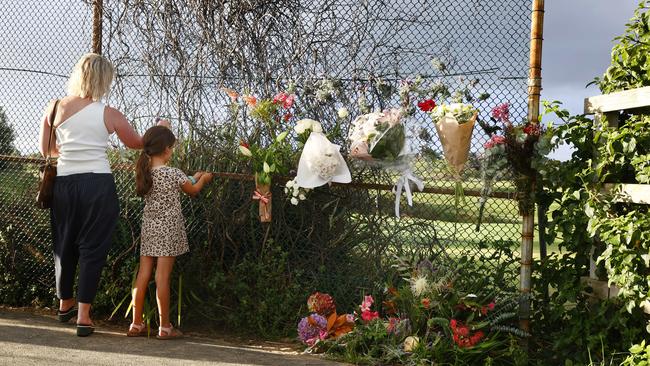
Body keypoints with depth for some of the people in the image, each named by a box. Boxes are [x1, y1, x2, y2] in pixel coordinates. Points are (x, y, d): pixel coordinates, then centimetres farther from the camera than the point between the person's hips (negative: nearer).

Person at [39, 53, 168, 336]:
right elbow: (137, 143, 11)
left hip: (64, 183, 3)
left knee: (65, 246, 18)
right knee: (93, 248, 4)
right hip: (97, 184, -3)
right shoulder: (109, 115, -4)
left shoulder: (55, 109, 1)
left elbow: (46, 150, 12)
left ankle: (65, 304, 36)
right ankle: (83, 316, 3)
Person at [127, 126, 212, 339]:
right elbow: (193, 191, 6)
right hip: (168, 230, -6)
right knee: (163, 278, -4)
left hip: (148, 228, 6)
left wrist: (193, 178, 29)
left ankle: (136, 324, 13)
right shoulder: (173, 173, -13)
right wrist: (203, 179, 27)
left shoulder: (144, 172, 3)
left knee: (143, 275, 8)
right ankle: (165, 327, 3)